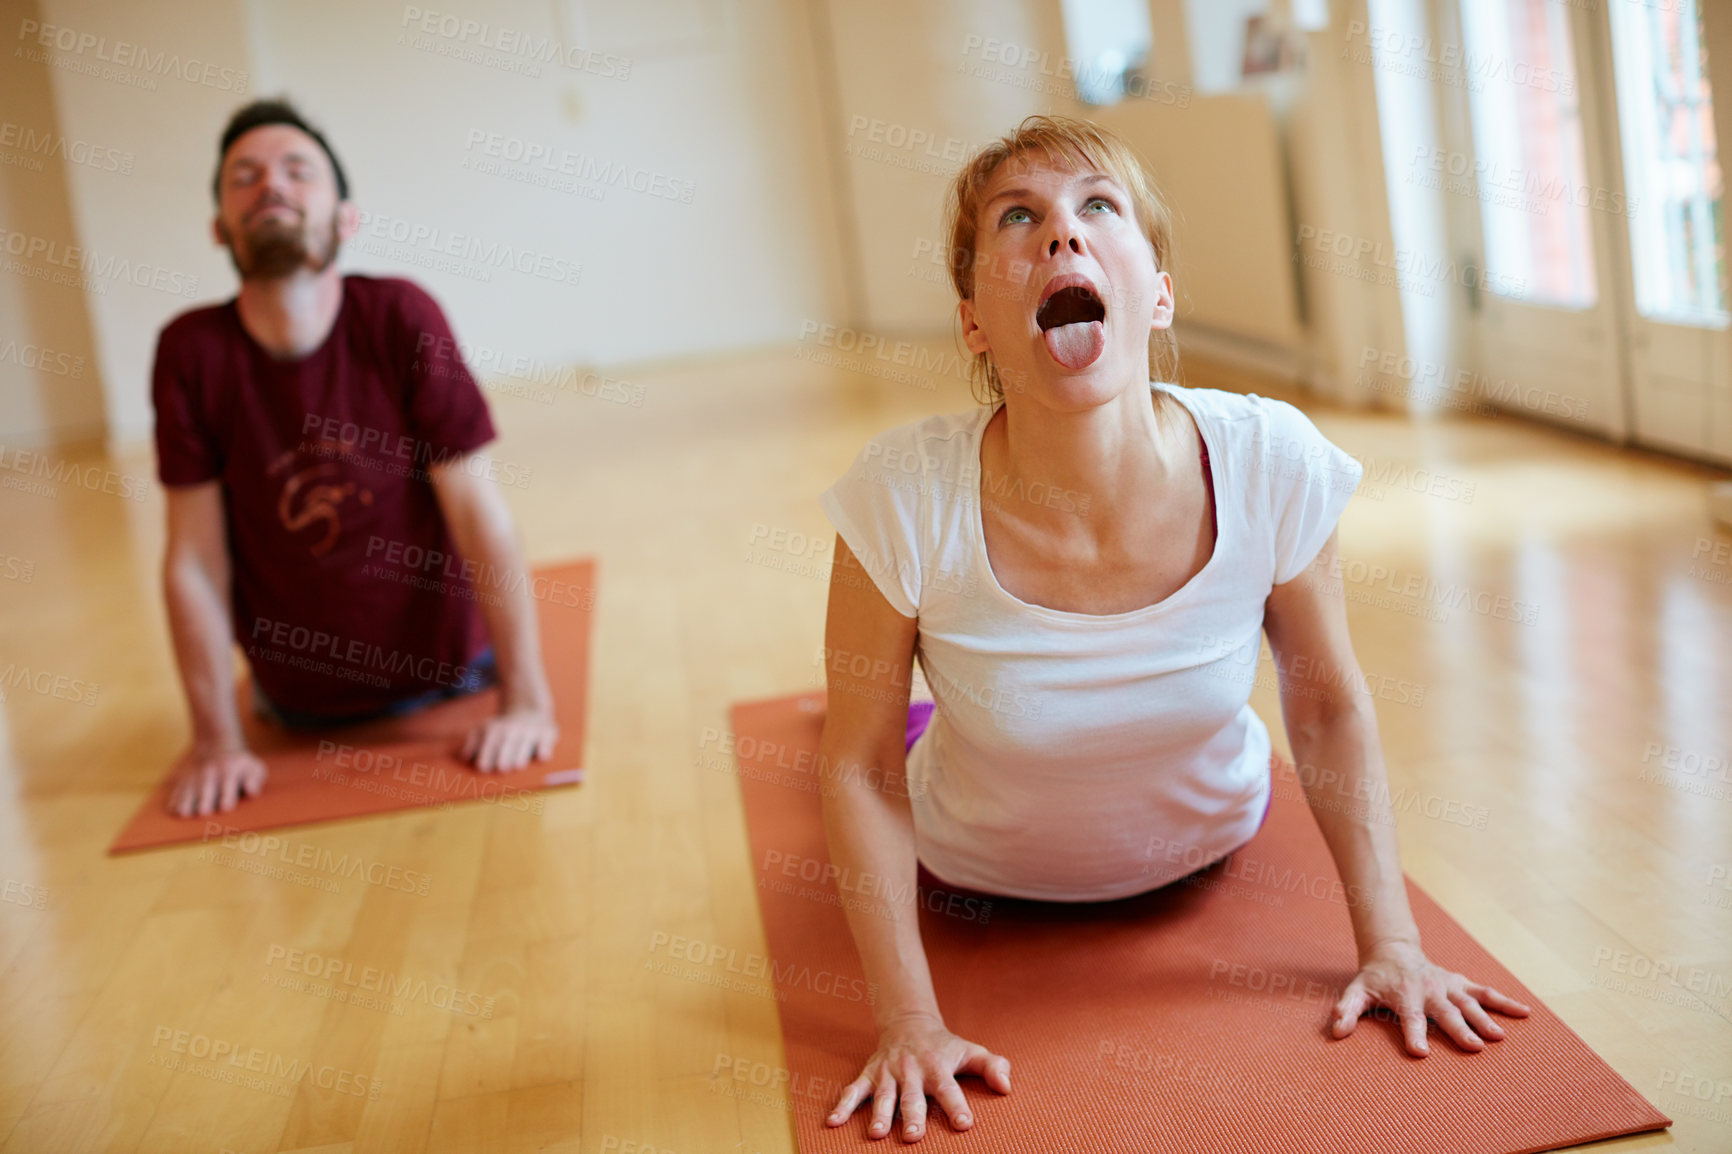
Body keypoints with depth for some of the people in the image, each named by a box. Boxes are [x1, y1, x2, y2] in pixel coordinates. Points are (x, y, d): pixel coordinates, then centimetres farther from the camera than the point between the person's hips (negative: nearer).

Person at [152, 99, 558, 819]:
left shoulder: (400, 317, -22)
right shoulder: (192, 352, -17)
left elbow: (480, 516, -22)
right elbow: (195, 559, -13)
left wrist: (528, 702, -24)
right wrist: (217, 739, -11)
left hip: (445, 674, -1)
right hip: (303, 707, 2)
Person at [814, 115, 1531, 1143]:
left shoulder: (1271, 464, -33)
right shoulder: (908, 499, -37)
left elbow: (1330, 706, -15)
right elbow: (863, 767, -23)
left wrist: (1392, 947, -12)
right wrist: (911, 1023, -20)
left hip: (1204, 841, 2)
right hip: (978, 861, -1)